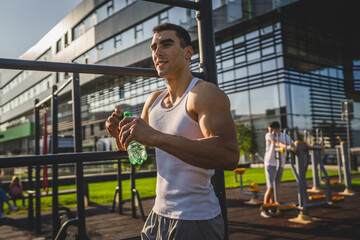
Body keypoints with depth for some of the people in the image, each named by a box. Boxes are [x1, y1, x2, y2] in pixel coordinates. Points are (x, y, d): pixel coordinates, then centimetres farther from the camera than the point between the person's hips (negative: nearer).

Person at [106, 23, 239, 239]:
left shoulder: (204, 93, -15)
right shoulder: (154, 100, 7)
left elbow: (229, 154, -31)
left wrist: (156, 137, -37)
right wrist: (120, 134, -6)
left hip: (195, 221, -6)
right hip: (158, 214, 7)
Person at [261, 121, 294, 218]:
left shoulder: (285, 137, 2)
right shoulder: (268, 135, -9)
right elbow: (275, 142, -28)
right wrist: (284, 145, -47)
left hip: (280, 165, 4)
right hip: (270, 164, -4)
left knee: (275, 187, 9)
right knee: (270, 187, -11)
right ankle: (264, 210, -3)